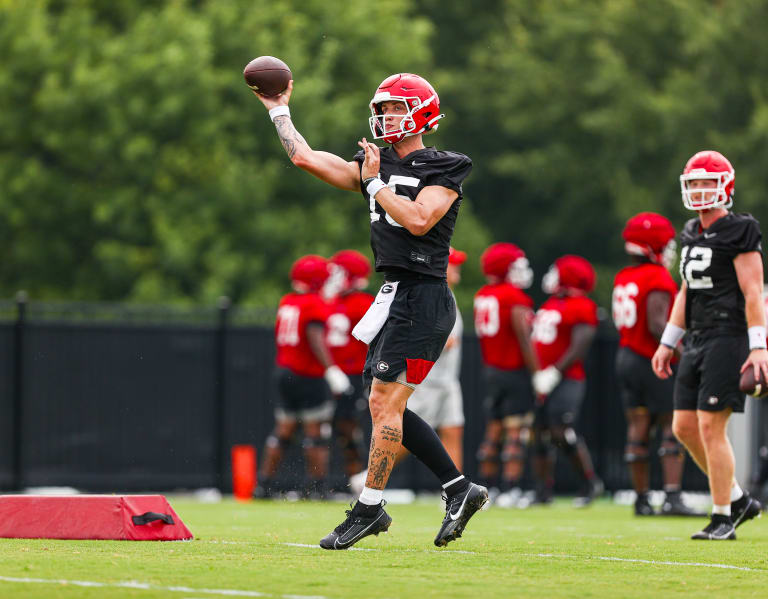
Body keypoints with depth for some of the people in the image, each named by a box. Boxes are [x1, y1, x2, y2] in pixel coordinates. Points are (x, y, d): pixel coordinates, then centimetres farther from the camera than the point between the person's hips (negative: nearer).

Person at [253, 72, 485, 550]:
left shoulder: (443, 170, -5)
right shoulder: (375, 164, 15)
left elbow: (418, 220, -20)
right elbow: (305, 157, 16)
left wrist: (375, 183, -11)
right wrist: (279, 110, 21)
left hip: (422, 297, -8)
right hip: (395, 296, 8)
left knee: (385, 402, -9)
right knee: (385, 406, 8)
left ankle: (369, 508, -2)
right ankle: (460, 490, 16)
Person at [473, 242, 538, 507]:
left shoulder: (481, 297, 7)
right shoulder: (515, 298, -14)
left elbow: (481, 334, 11)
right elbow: (524, 339, -15)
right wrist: (538, 373, -11)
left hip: (490, 370, 7)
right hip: (515, 372, -7)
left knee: (493, 432, 11)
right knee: (516, 434, -4)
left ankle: (488, 487, 14)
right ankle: (509, 490, -8)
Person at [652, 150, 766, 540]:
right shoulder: (691, 234, 15)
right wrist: (668, 343, 22)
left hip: (727, 339, -8)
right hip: (698, 341, 8)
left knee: (711, 427, -9)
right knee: (685, 427, 6)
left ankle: (722, 519, 0)